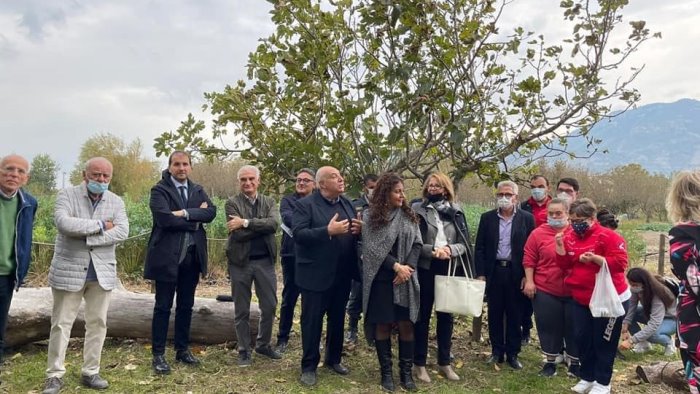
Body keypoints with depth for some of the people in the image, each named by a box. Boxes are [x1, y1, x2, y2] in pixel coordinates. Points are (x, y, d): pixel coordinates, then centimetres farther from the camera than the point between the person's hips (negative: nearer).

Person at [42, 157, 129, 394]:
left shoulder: (116, 202, 4)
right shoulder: (67, 195, -4)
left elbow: (122, 232, -10)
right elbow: (63, 223, -23)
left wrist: (86, 237, -17)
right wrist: (101, 225, -18)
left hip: (102, 271, 3)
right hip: (69, 270, -3)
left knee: (98, 323, 8)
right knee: (61, 323, 4)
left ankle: (90, 373, 20)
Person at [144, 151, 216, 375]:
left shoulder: (198, 190, 11)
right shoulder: (159, 190, -5)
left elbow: (211, 212, -5)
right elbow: (164, 218, -21)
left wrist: (185, 213, -18)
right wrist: (195, 220, -12)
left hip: (192, 257, 5)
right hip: (167, 257, -5)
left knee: (186, 306, 13)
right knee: (163, 307, 3)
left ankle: (182, 349, 25)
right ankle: (158, 354, 13)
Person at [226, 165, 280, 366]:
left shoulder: (269, 202, 5)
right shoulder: (232, 203, -4)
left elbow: (274, 223, -15)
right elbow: (238, 234, -16)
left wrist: (246, 222, -21)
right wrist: (262, 226, -13)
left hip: (265, 261, 3)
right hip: (240, 261, -2)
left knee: (270, 306, 9)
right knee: (242, 310, 8)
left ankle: (263, 345, 29)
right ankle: (244, 351, 23)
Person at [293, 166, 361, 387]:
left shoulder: (347, 203, 11)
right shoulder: (305, 204, -9)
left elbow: (355, 232, 16)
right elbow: (298, 233, -20)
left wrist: (359, 230, -8)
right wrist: (328, 231, -28)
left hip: (342, 275, 6)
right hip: (316, 274, -6)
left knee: (338, 319, 18)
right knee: (312, 321, 5)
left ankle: (333, 360, 35)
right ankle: (309, 366, 18)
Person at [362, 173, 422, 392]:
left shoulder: (408, 215, 7)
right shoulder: (371, 216, -2)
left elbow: (417, 243, 3)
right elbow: (372, 248, -8)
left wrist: (408, 266, -13)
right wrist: (396, 266, -14)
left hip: (405, 279, 2)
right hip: (381, 279, -2)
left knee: (406, 324, 3)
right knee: (383, 325, 4)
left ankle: (406, 372, 16)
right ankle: (386, 372, 16)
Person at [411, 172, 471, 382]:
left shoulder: (455, 211, 7)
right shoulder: (418, 210, -1)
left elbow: (464, 242, 2)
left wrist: (450, 249, -17)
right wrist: (433, 250, -20)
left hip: (449, 269, 3)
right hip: (425, 269, -2)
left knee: (446, 316, 11)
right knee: (423, 316, 7)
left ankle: (444, 363, 25)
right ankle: (419, 363, 18)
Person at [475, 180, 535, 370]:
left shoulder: (526, 218, 0)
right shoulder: (487, 218, 3)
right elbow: (480, 247, 3)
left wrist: (527, 275, -7)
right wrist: (480, 273, -3)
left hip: (516, 273, -1)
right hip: (493, 272, 1)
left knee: (514, 315, 8)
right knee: (494, 314, 9)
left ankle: (513, 353, 20)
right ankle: (497, 351, 22)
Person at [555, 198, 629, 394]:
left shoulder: (608, 236, -15)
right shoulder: (570, 237, 3)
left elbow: (620, 263, -20)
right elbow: (565, 265, 3)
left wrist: (595, 258, -30)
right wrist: (560, 246, -13)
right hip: (581, 299, 6)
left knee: (603, 342, 5)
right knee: (582, 338, 11)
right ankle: (587, 377, 27)